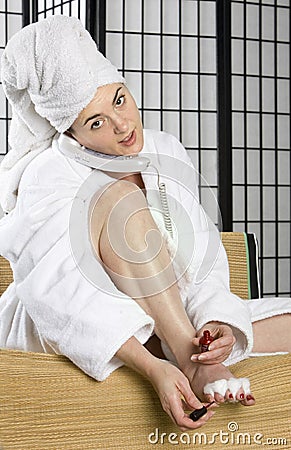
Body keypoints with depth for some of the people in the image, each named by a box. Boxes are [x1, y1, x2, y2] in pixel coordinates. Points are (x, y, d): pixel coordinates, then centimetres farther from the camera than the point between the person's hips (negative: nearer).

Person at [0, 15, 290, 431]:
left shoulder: (168, 153, 1)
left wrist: (215, 323, -23)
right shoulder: (49, 175, -16)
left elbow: (206, 262, -2)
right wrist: (152, 367, -37)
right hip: (60, 332, -4)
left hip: (157, 328, 5)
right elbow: (59, 299, -26)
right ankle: (192, 363, -31)